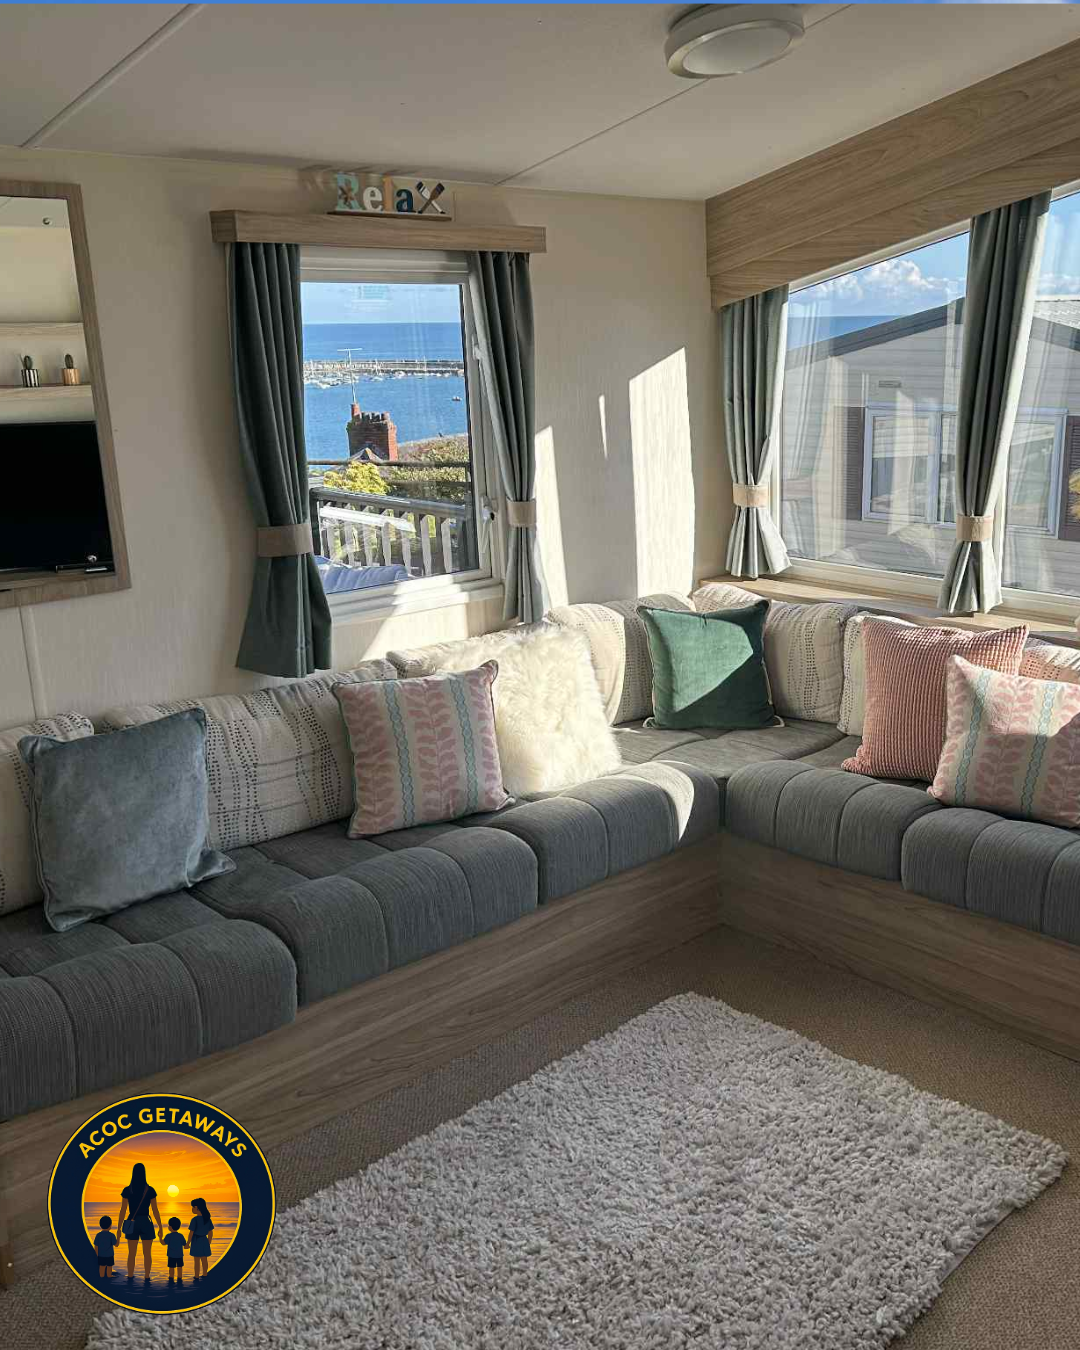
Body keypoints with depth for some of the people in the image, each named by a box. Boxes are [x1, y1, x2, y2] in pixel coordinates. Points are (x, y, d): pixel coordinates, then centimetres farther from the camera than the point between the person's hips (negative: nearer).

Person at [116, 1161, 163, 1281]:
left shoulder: (127, 1190, -4)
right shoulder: (150, 1190, -6)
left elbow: (123, 1211, -5)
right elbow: (155, 1211, -4)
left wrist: (118, 1229, 2)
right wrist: (160, 1228, 3)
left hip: (132, 1225, 1)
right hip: (146, 1224, -1)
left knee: (131, 1253, 11)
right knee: (147, 1253, 7)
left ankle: (130, 1278, 11)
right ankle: (147, 1278, 6)